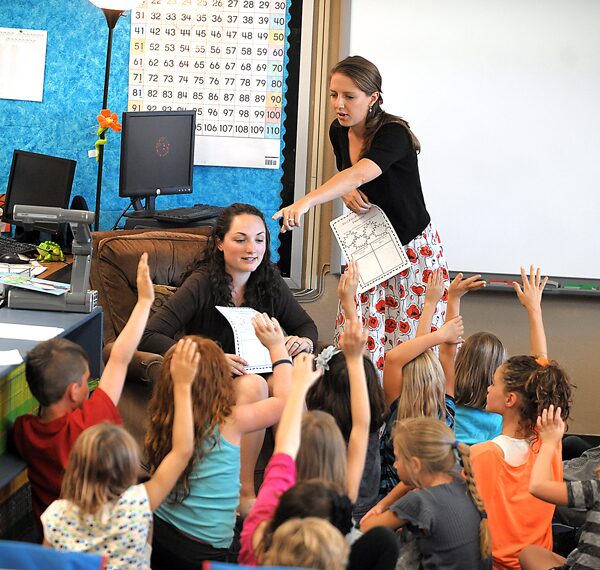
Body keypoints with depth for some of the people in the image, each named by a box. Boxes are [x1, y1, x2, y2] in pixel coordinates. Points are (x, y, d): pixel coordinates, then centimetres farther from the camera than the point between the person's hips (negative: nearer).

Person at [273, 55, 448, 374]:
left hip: (412, 248, -6)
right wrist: (348, 194, -9)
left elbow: (362, 172, -45)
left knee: (408, 343, -5)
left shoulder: (394, 133, -25)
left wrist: (306, 202, -59)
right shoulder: (339, 131, -3)